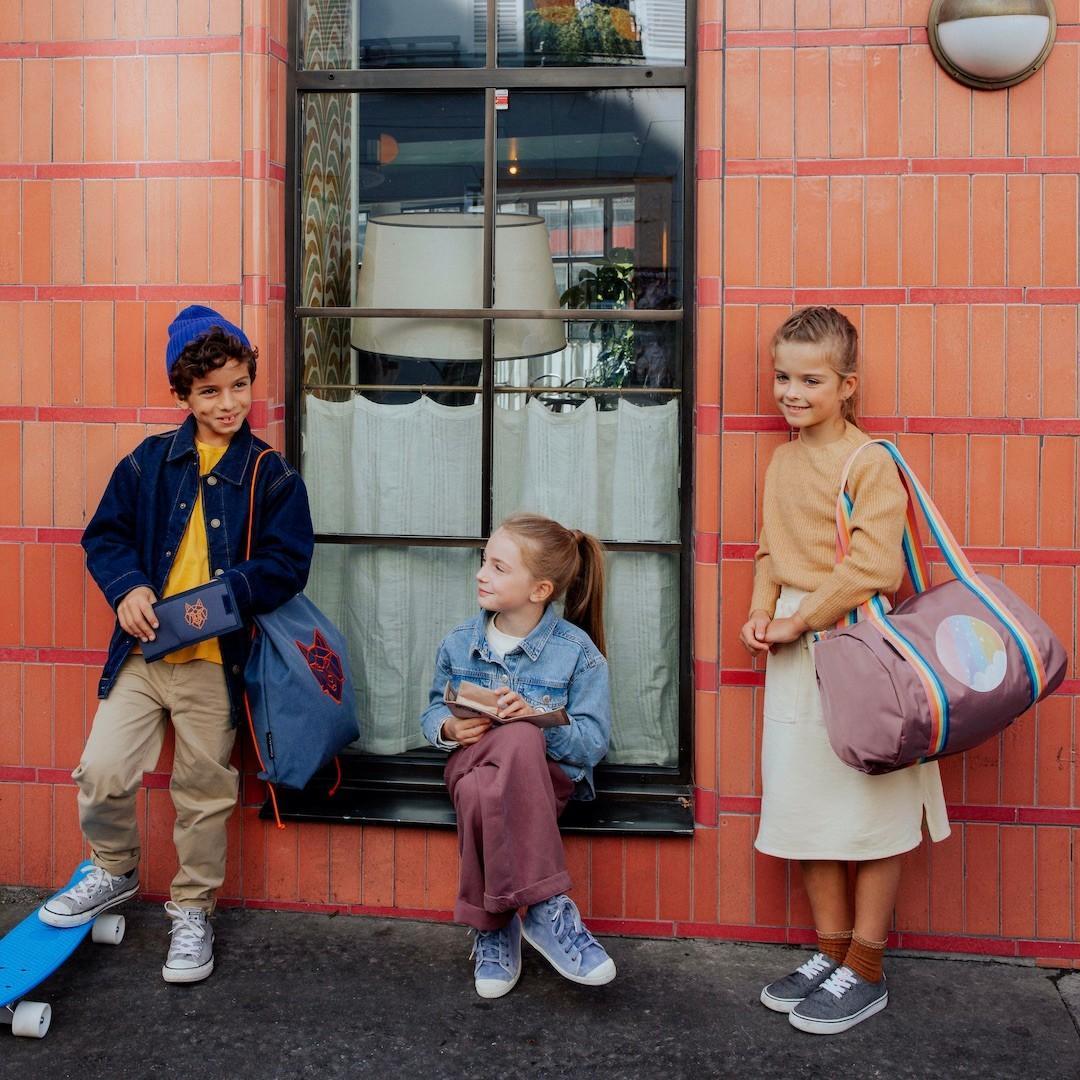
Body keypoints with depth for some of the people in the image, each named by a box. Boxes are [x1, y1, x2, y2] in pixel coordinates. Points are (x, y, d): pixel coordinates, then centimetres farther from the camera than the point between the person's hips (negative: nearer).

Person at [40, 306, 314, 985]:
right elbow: (105, 535, 8)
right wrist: (127, 587, -11)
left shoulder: (272, 475, -1)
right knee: (102, 772, -3)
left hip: (216, 660, -2)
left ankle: (193, 910, 29)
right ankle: (116, 872, 28)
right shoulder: (149, 461, 5)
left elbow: (287, 566, -7)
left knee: (204, 791, 8)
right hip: (142, 650, 2)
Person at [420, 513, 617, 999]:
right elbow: (433, 711, 16)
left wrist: (537, 719, -26)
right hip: (473, 764, 2)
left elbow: (593, 742, -8)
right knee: (481, 793, -38)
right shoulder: (458, 643, 6)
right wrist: (450, 728, -8)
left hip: (550, 776, -2)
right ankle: (546, 907, -24)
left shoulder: (577, 651, -5)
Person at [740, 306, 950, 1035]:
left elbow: (875, 566, -20)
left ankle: (866, 972, 16)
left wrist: (798, 620, -16)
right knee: (807, 807, 13)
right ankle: (832, 952, 28)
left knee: (870, 810, 3)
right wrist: (761, 612, 0)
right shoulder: (782, 462, 11)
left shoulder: (871, 462, -13)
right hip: (795, 655, 8)